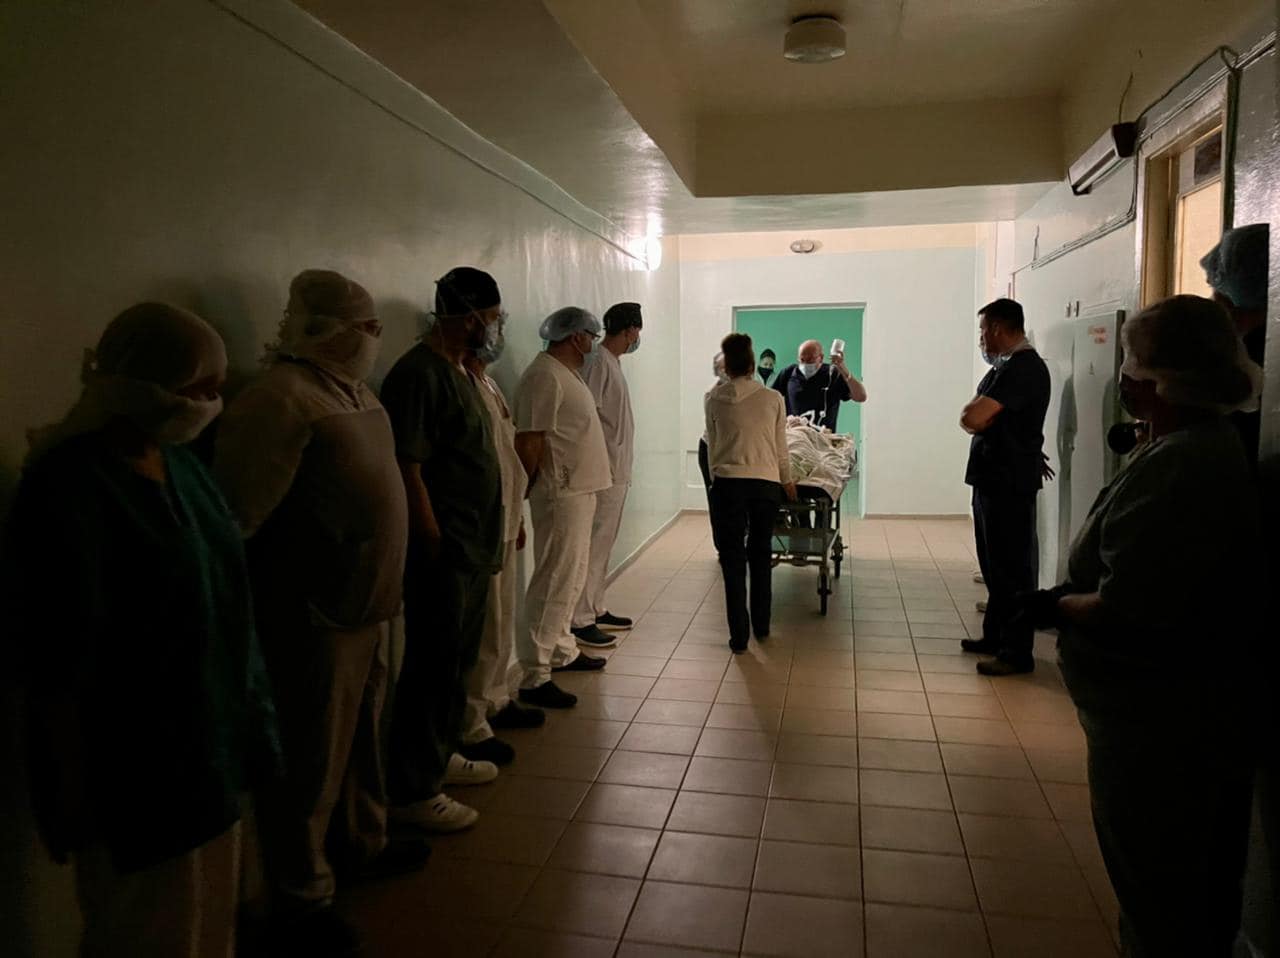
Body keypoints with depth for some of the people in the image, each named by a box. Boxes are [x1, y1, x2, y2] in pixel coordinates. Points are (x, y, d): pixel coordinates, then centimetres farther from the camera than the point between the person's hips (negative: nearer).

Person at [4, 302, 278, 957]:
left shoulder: (177, 459, 3)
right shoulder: (67, 489, -23)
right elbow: (56, 664, -21)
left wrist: (242, 713, 15)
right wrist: (72, 794, -16)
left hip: (207, 740, 8)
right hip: (137, 769, -7)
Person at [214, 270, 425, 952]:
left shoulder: (349, 389, 11)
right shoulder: (279, 397, -19)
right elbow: (238, 516, -23)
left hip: (367, 602, 9)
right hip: (317, 616, -9)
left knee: (363, 737, 24)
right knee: (312, 763, 6)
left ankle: (362, 843, 44)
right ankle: (300, 901, 25)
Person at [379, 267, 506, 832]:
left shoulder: (460, 371, 14)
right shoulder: (418, 374, -16)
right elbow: (408, 468, -21)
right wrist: (436, 545, -20)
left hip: (472, 551, 10)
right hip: (443, 554, -9)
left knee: (459, 663, 19)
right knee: (433, 670, -1)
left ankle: (441, 756, 34)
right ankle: (413, 791, 12)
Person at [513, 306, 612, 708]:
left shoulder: (566, 373, 15)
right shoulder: (545, 376, -17)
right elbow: (529, 441, -21)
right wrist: (525, 491, -15)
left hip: (579, 491, 10)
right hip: (561, 495, -10)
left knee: (571, 578, 19)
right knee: (554, 584, -6)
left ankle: (562, 652, 33)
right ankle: (534, 678, 0)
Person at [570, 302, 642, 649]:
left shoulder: (613, 362, 14)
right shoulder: (598, 363, -15)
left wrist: (622, 469, 16)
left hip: (618, 472, 10)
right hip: (605, 473, -10)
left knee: (604, 545, 15)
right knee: (594, 545, -6)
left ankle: (596, 610, 24)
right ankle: (581, 620, 0)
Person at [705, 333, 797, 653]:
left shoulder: (714, 399, 1)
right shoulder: (773, 399, 1)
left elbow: (712, 445, 7)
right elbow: (781, 448, 7)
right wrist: (787, 481, 23)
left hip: (728, 483, -1)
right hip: (766, 484, 1)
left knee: (733, 559, 5)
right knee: (761, 556, 17)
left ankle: (739, 635, 5)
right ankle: (761, 627, 28)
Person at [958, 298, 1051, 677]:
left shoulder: (1023, 367, -17)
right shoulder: (1005, 366, 16)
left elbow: (972, 418, -24)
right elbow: (973, 418, 18)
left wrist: (976, 413, -3)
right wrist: (979, 415, -3)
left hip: (1009, 485, -10)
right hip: (992, 479, 10)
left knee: (1013, 567, -4)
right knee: (995, 564, 17)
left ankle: (1017, 652, 3)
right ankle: (995, 636, 28)